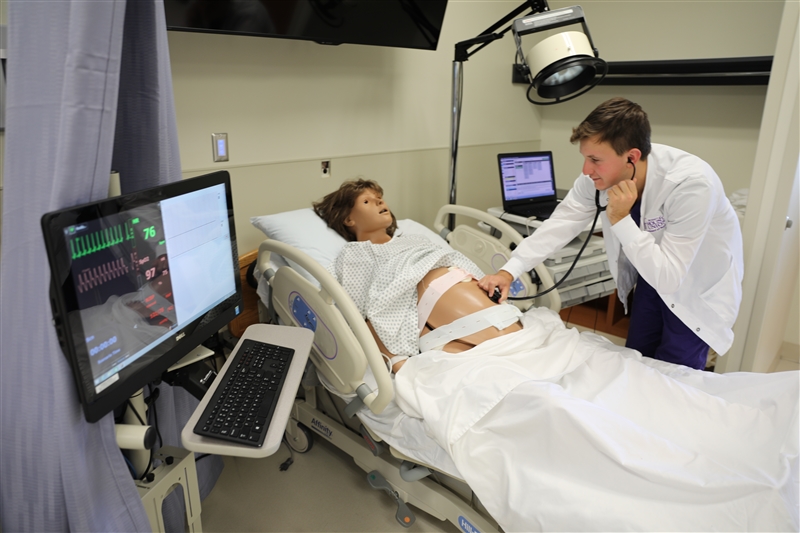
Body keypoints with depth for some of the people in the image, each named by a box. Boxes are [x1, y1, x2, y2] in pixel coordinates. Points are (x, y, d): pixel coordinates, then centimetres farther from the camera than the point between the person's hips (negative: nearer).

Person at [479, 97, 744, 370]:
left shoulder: (691, 184, -37)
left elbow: (668, 279, -36)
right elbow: (560, 223, -16)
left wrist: (621, 220, -40)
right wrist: (509, 271, -24)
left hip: (698, 285, -5)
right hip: (653, 272, 5)